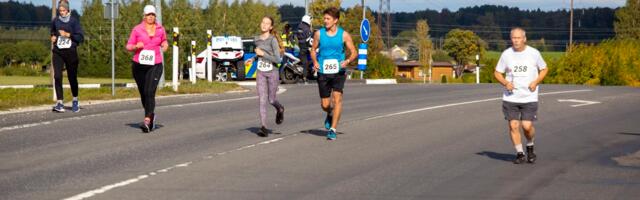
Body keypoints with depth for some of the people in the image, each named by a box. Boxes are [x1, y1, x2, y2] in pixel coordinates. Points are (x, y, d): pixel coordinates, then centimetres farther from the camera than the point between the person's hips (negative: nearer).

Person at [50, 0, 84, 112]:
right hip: (58, 52, 2)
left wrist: (68, 35, -15)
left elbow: (81, 37, -6)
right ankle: (60, 102, -11)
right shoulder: (55, 21, 7)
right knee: (57, 77, -12)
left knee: (72, 77, 7)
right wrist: (53, 37, 6)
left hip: (70, 52, -2)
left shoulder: (74, 21, -2)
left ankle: (75, 100, 29)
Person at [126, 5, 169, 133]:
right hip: (139, 65, 1)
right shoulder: (137, 29, 2)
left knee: (149, 92, -17)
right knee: (143, 93, 10)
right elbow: (128, 46, 5)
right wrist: (136, 46, -16)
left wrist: (165, 46, 4)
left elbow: (164, 42, 27)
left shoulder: (160, 29, 8)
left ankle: (147, 121, -24)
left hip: (155, 65, -1)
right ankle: (151, 114, 35)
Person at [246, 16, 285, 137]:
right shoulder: (257, 40, 6)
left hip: (272, 73, -4)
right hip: (261, 73, 4)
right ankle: (264, 127, -9)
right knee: (262, 100, -6)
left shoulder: (273, 40, -12)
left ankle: (280, 110, 42)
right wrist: (253, 59, 8)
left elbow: (278, 60, -17)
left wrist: (263, 54, -19)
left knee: (271, 100, 7)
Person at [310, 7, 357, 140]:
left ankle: (333, 129, -13)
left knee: (337, 98, -18)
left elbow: (354, 53, 2)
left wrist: (347, 61, -19)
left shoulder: (344, 35, -2)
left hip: (338, 72, -1)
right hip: (323, 73, 2)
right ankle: (330, 114, 40)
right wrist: (315, 62, -5)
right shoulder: (319, 34, 2)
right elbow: (313, 50, 14)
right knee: (325, 105, 3)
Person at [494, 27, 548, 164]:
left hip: (529, 97, -1)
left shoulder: (534, 53, -2)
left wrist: (536, 82, -7)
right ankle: (519, 153, 15)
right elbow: (497, 72, 9)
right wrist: (505, 83, -10)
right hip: (510, 97, 2)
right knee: (513, 126, -2)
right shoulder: (506, 54, 1)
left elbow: (544, 69, 11)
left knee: (527, 126, -8)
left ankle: (530, 147, 22)